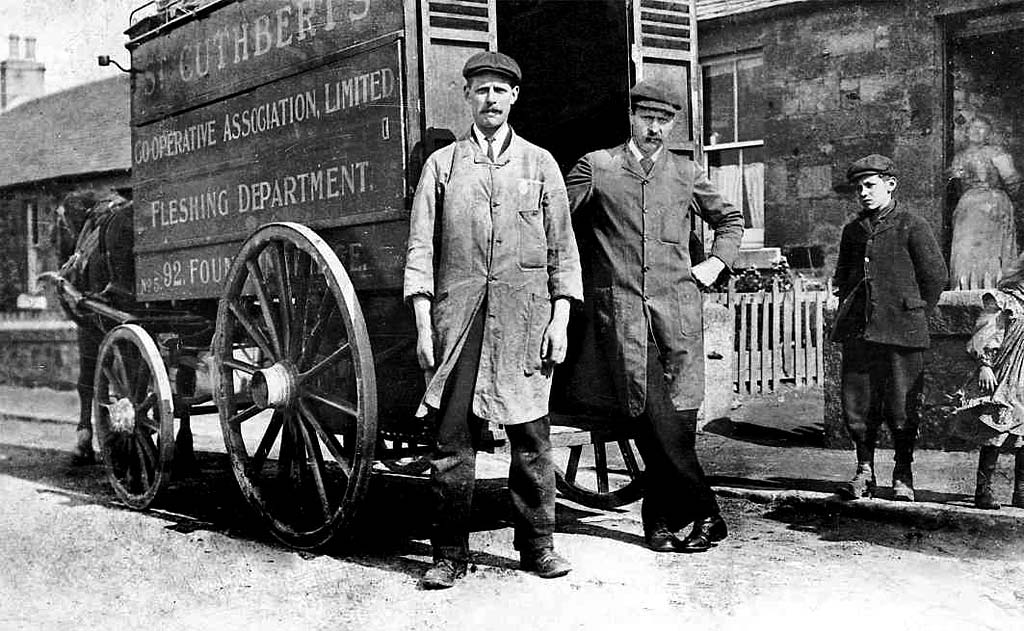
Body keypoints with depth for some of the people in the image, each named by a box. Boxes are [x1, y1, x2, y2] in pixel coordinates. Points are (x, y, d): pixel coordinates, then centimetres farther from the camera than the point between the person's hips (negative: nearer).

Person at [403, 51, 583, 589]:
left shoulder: (539, 163, 13)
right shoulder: (442, 164, 12)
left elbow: (561, 248, 11)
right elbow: (420, 247, 7)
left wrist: (560, 319, 1)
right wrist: (423, 325, -1)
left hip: (525, 317, 0)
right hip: (458, 316, 0)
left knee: (531, 437, 3)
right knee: (452, 437, 0)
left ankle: (537, 544, 16)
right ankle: (449, 553, 9)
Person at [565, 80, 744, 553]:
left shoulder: (686, 173, 16)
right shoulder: (596, 166, 8)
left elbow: (730, 219, 30)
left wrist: (717, 262, 16)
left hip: (677, 305, 2)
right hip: (620, 306, -2)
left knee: (678, 416, -4)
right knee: (652, 415, -9)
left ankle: (660, 518, 11)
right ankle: (705, 514, 2)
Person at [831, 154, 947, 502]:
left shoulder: (911, 226, -3)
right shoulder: (852, 230, 13)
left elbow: (936, 275, 0)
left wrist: (913, 313, 3)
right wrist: (847, 314, 14)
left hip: (900, 331, -4)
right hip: (858, 331, 5)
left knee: (902, 408, 1)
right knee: (857, 405, 5)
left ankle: (903, 476, 14)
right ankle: (864, 471, 18)